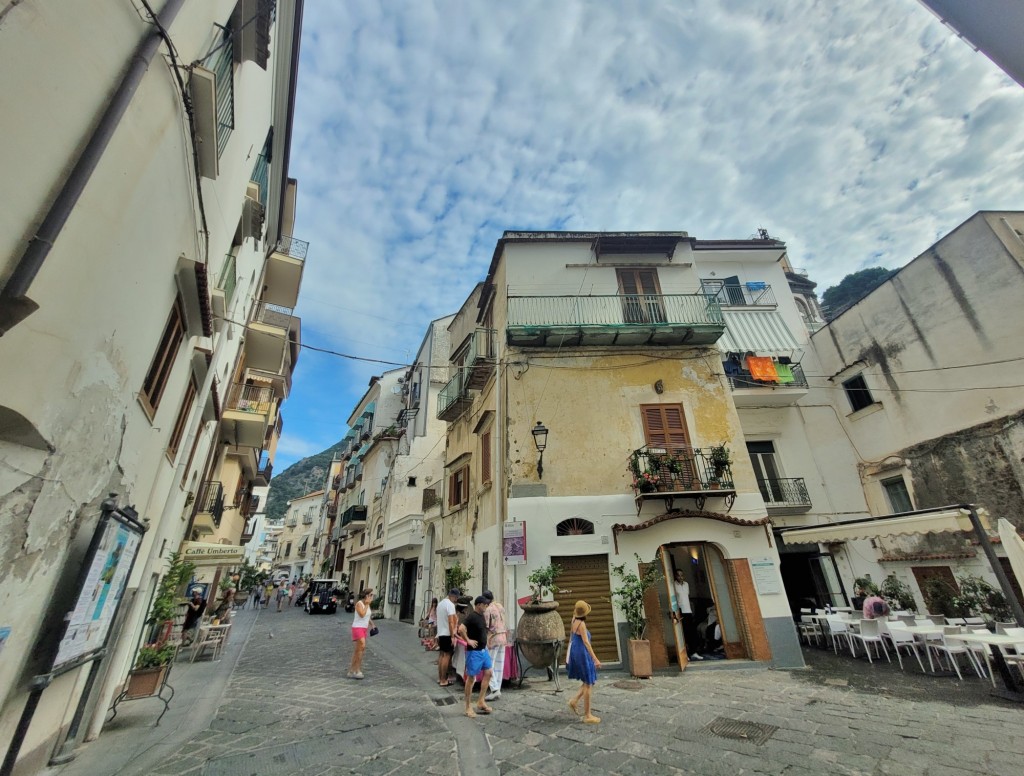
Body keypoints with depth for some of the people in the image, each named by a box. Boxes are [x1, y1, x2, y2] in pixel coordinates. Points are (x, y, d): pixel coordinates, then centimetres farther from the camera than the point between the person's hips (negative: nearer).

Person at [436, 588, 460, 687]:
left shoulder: (440, 603, 11)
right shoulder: (450, 605, -17)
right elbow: (451, 622, -21)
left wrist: (438, 635, 22)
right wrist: (452, 636, -19)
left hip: (440, 633, 9)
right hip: (447, 634, -9)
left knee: (442, 655, 15)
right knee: (447, 656, -2)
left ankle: (440, 678, 22)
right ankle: (443, 681, 2)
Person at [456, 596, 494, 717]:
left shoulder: (481, 616, 7)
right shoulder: (471, 616, -21)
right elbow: (461, 629, -32)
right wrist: (468, 640, -22)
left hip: (483, 650, 9)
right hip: (474, 651, -9)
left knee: (488, 673, 11)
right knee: (471, 677, 3)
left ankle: (481, 701, 22)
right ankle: (468, 707, 15)